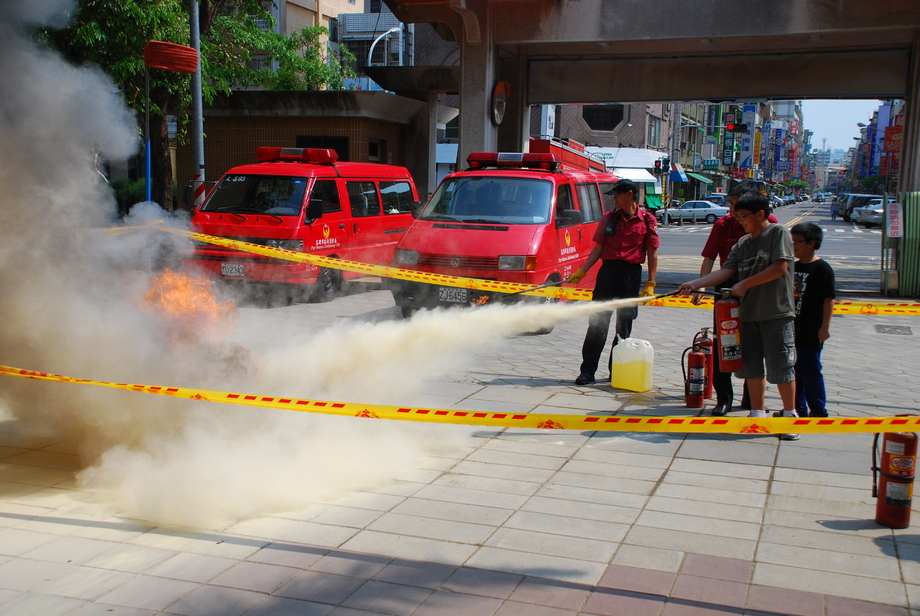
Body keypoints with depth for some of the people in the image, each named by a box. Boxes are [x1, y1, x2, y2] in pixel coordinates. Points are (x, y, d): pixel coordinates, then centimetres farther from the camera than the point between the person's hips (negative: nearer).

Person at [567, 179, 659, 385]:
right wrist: (581, 272, 1)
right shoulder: (609, 218, 8)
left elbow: (652, 253, 0)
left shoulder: (647, 220, 0)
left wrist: (650, 283, -5)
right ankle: (587, 371, 3)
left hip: (631, 274, -2)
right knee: (597, 322, 0)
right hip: (607, 270, 2)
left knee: (624, 326, 6)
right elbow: (598, 249, 10)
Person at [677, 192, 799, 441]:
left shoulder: (778, 233, -5)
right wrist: (695, 284, -6)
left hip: (777, 314, -7)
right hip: (748, 313, 7)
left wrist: (745, 284, -12)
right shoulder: (743, 243, 14)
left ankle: (790, 415, 10)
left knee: (780, 366, -3)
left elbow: (780, 267, -15)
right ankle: (758, 413, 21)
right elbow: (725, 271, 6)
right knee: (751, 365, 10)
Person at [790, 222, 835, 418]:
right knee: (794, 370, 13)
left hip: (811, 332, -7)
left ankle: (818, 411, 13)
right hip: (791, 329, 7)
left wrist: (825, 326, -15)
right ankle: (799, 409, 24)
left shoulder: (821, 268, -12)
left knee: (810, 371, 0)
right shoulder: (793, 266, 10)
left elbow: (828, 299, -13)